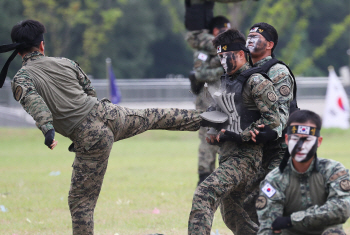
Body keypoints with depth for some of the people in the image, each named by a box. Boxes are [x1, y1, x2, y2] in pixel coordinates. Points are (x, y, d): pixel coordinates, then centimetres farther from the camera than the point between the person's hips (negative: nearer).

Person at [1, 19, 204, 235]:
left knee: (81, 200, 3)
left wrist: (47, 130, -42)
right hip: (108, 114, 5)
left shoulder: (22, 79, -6)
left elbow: (33, 101, -27)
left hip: (91, 138, -5)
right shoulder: (65, 63, 11)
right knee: (154, 117, 31)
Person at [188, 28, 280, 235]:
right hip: (227, 155, 10)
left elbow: (272, 120, -17)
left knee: (204, 194, -25)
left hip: (246, 157, -10)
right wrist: (215, 133, 10)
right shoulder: (225, 81, 16)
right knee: (233, 218, 14)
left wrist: (240, 136, -17)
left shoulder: (256, 82, -11)